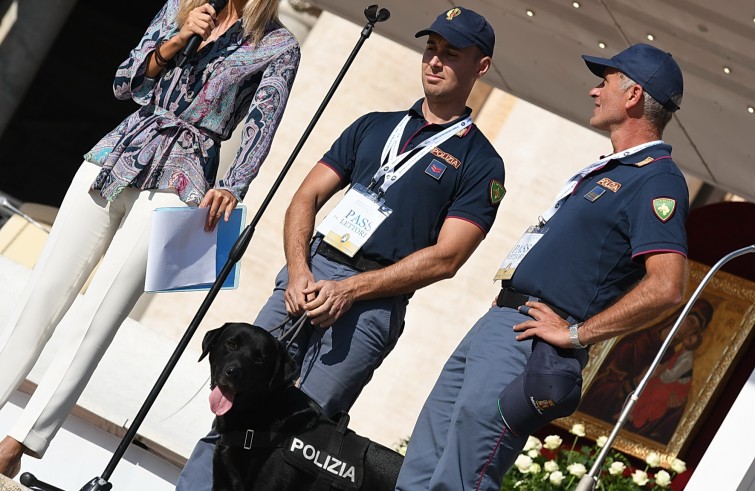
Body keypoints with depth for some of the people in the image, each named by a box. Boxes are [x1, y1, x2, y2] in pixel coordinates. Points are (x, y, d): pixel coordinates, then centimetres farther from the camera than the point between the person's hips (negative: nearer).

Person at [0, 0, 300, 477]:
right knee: (41, 298, 2)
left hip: (176, 183, -4)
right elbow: (125, 83, 10)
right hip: (118, 154, 5)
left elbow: (260, 129, -7)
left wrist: (232, 188, -23)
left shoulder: (279, 46, 1)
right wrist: (178, 40, -5)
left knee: (91, 325, -10)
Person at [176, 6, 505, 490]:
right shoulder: (374, 126, 20)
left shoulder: (481, 163, 4)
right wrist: (298, 271, -4)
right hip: (305, 276, 4)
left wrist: (347, 290, -13)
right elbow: (308, 196, 15)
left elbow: (445, 257, -6)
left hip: (371, 303, -4)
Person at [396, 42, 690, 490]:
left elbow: (666, 286, -24)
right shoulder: (605, 169, 22)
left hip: (530, 339, -10)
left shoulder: (657, 179, -11)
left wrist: (576, 334, -19)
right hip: (499, 322, 10)